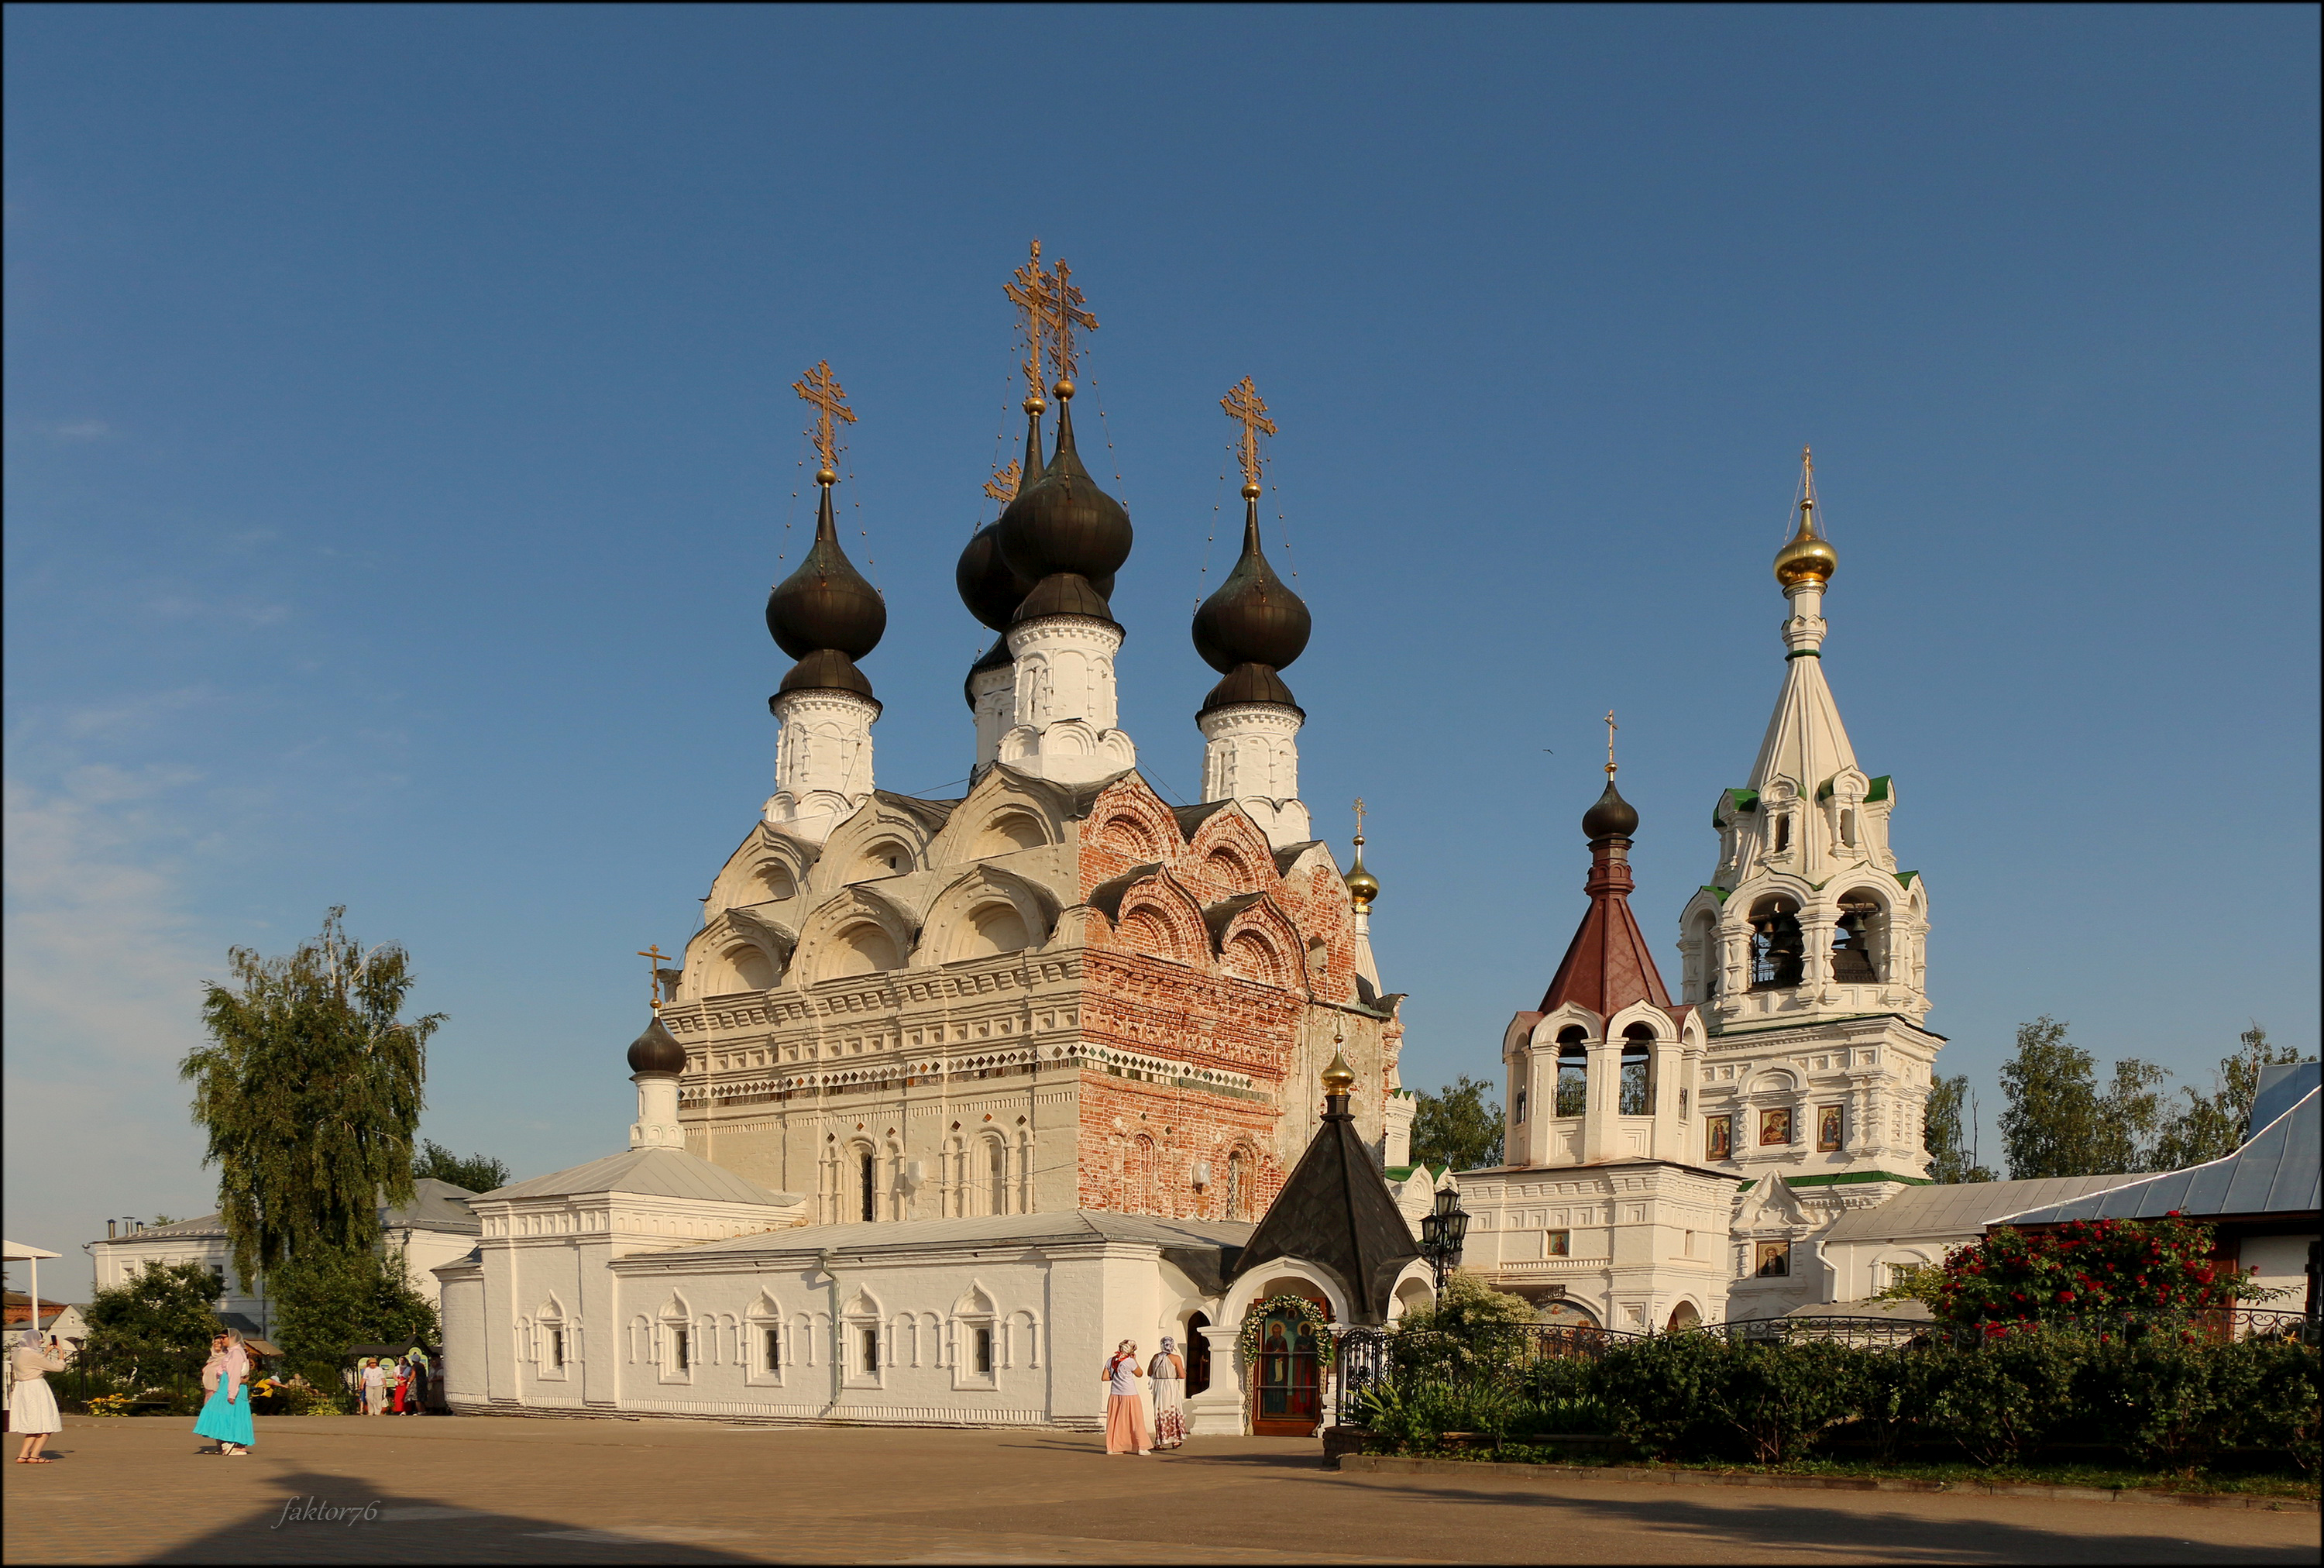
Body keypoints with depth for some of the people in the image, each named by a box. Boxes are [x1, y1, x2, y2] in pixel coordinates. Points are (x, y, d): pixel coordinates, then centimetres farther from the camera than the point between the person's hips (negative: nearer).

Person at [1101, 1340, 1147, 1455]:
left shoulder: (1111, 1361, 4)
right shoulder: (1130, 1362, -11)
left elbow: (1105, 1378, 5)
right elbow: (1140, 1374, 4)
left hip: (1114, 1395, 5)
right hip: (1129, 1395, -5)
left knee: (1115, 1421, 11)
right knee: (1136, 1421, 3)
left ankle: (1111, 1447, 11)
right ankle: (1141, 1447, 3)